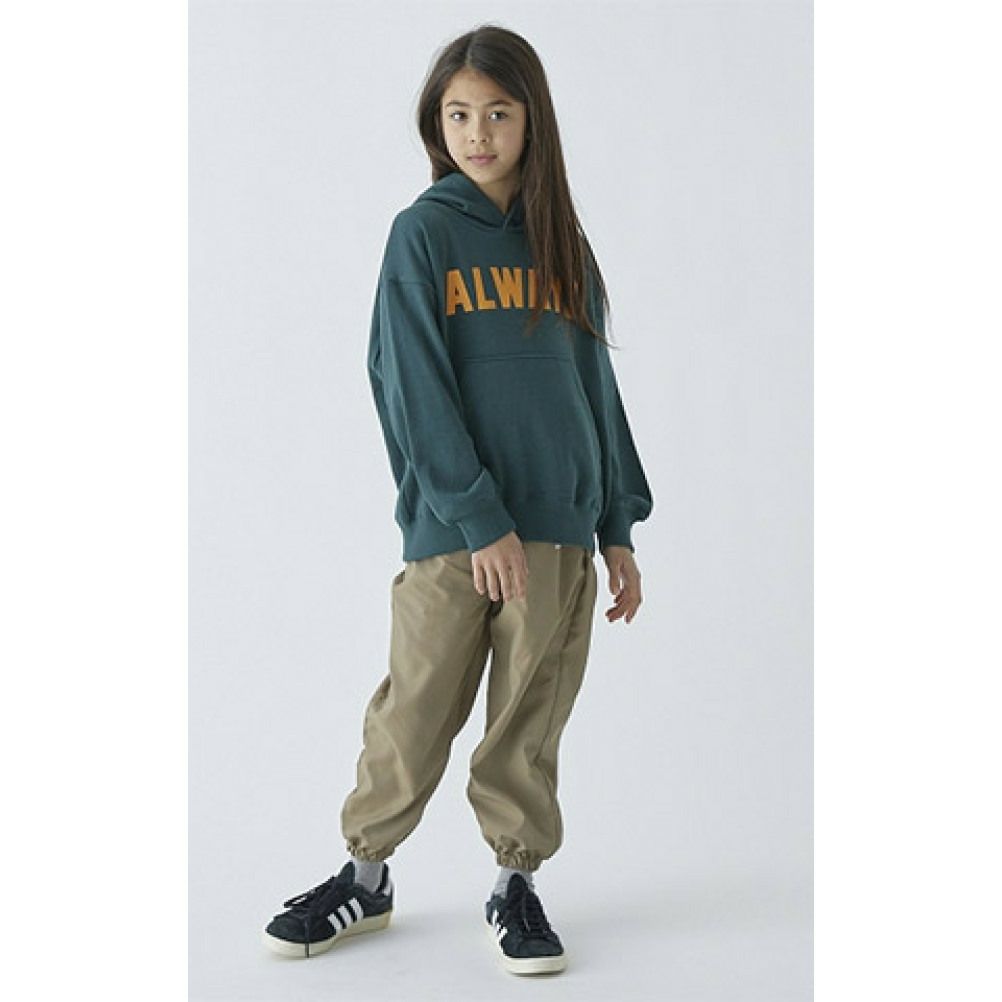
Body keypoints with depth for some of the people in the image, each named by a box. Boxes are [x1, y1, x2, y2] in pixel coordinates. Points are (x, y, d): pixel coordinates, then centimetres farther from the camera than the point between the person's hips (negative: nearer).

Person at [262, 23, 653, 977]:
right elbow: (414, 389, -8)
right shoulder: (421, 232, -1)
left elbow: (596, 387, 13)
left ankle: (517, 882, 24)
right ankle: (365, 876, 23)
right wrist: (479, 519, -15)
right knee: (414, 713, 5)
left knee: (530, 723, 9)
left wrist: (617, 529, 9)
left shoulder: (562, 245, 11)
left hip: (559, 530, 3)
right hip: (449, 530, -3)